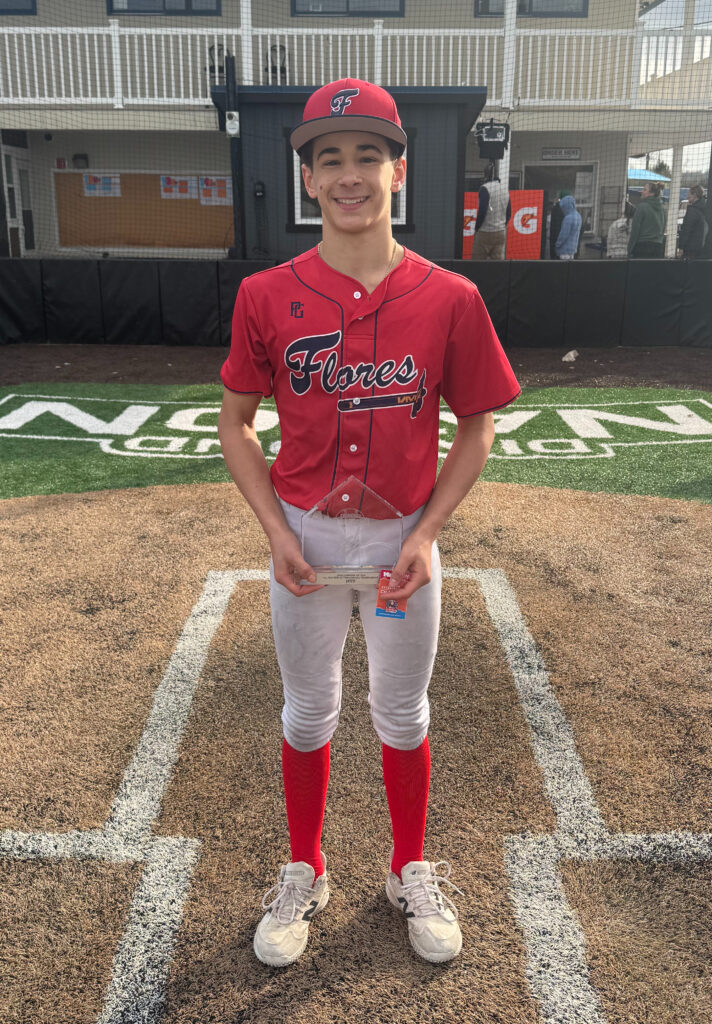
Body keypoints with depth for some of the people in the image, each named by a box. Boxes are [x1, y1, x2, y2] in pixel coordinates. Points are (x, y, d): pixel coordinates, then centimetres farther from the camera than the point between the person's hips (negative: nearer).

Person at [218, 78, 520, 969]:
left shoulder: (450, 299, -9)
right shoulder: (267, 296, -8)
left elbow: (477, 427, -1)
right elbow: (236, 422, 1)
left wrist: (427, 534, -11)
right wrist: (275, 530, -10)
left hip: (405, 543, 0)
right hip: (304, 542, 1)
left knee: (403, 715, 16)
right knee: (308, 714, 16)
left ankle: (411, 873, 40)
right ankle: (303, 874, 38)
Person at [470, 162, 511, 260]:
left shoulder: (485, 188, -12)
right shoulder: (505, 188, 10)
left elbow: (482, 211, -18)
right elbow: (508, 213, 13)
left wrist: (476, 228, -6)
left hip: (485, 233, -6)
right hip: (501, 233, 6)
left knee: (477, 260, 0)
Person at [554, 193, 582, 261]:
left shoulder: (568, 218, -21)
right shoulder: (578, 215, 6)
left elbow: (563, 235, -19)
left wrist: (556, 246, -5)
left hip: (565, 249, -9)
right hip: (573, 248, 9)